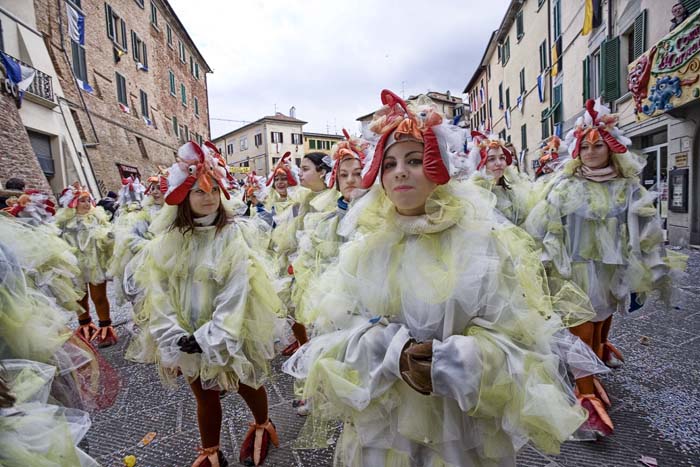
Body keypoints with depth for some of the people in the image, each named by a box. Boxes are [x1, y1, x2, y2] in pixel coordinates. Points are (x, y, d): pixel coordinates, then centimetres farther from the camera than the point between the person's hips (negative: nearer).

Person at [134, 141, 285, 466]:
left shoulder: (231, 236, -14)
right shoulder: (167, 241, -3)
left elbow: (235, 293, -18)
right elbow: (158, 290, -5)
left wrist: (209, 336, -21)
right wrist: (173, 333, -14)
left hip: (228, 333, -2)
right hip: (187, 335, 3)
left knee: (247, 386, 18)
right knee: (204, 395, 20)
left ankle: (262, 427, 48)